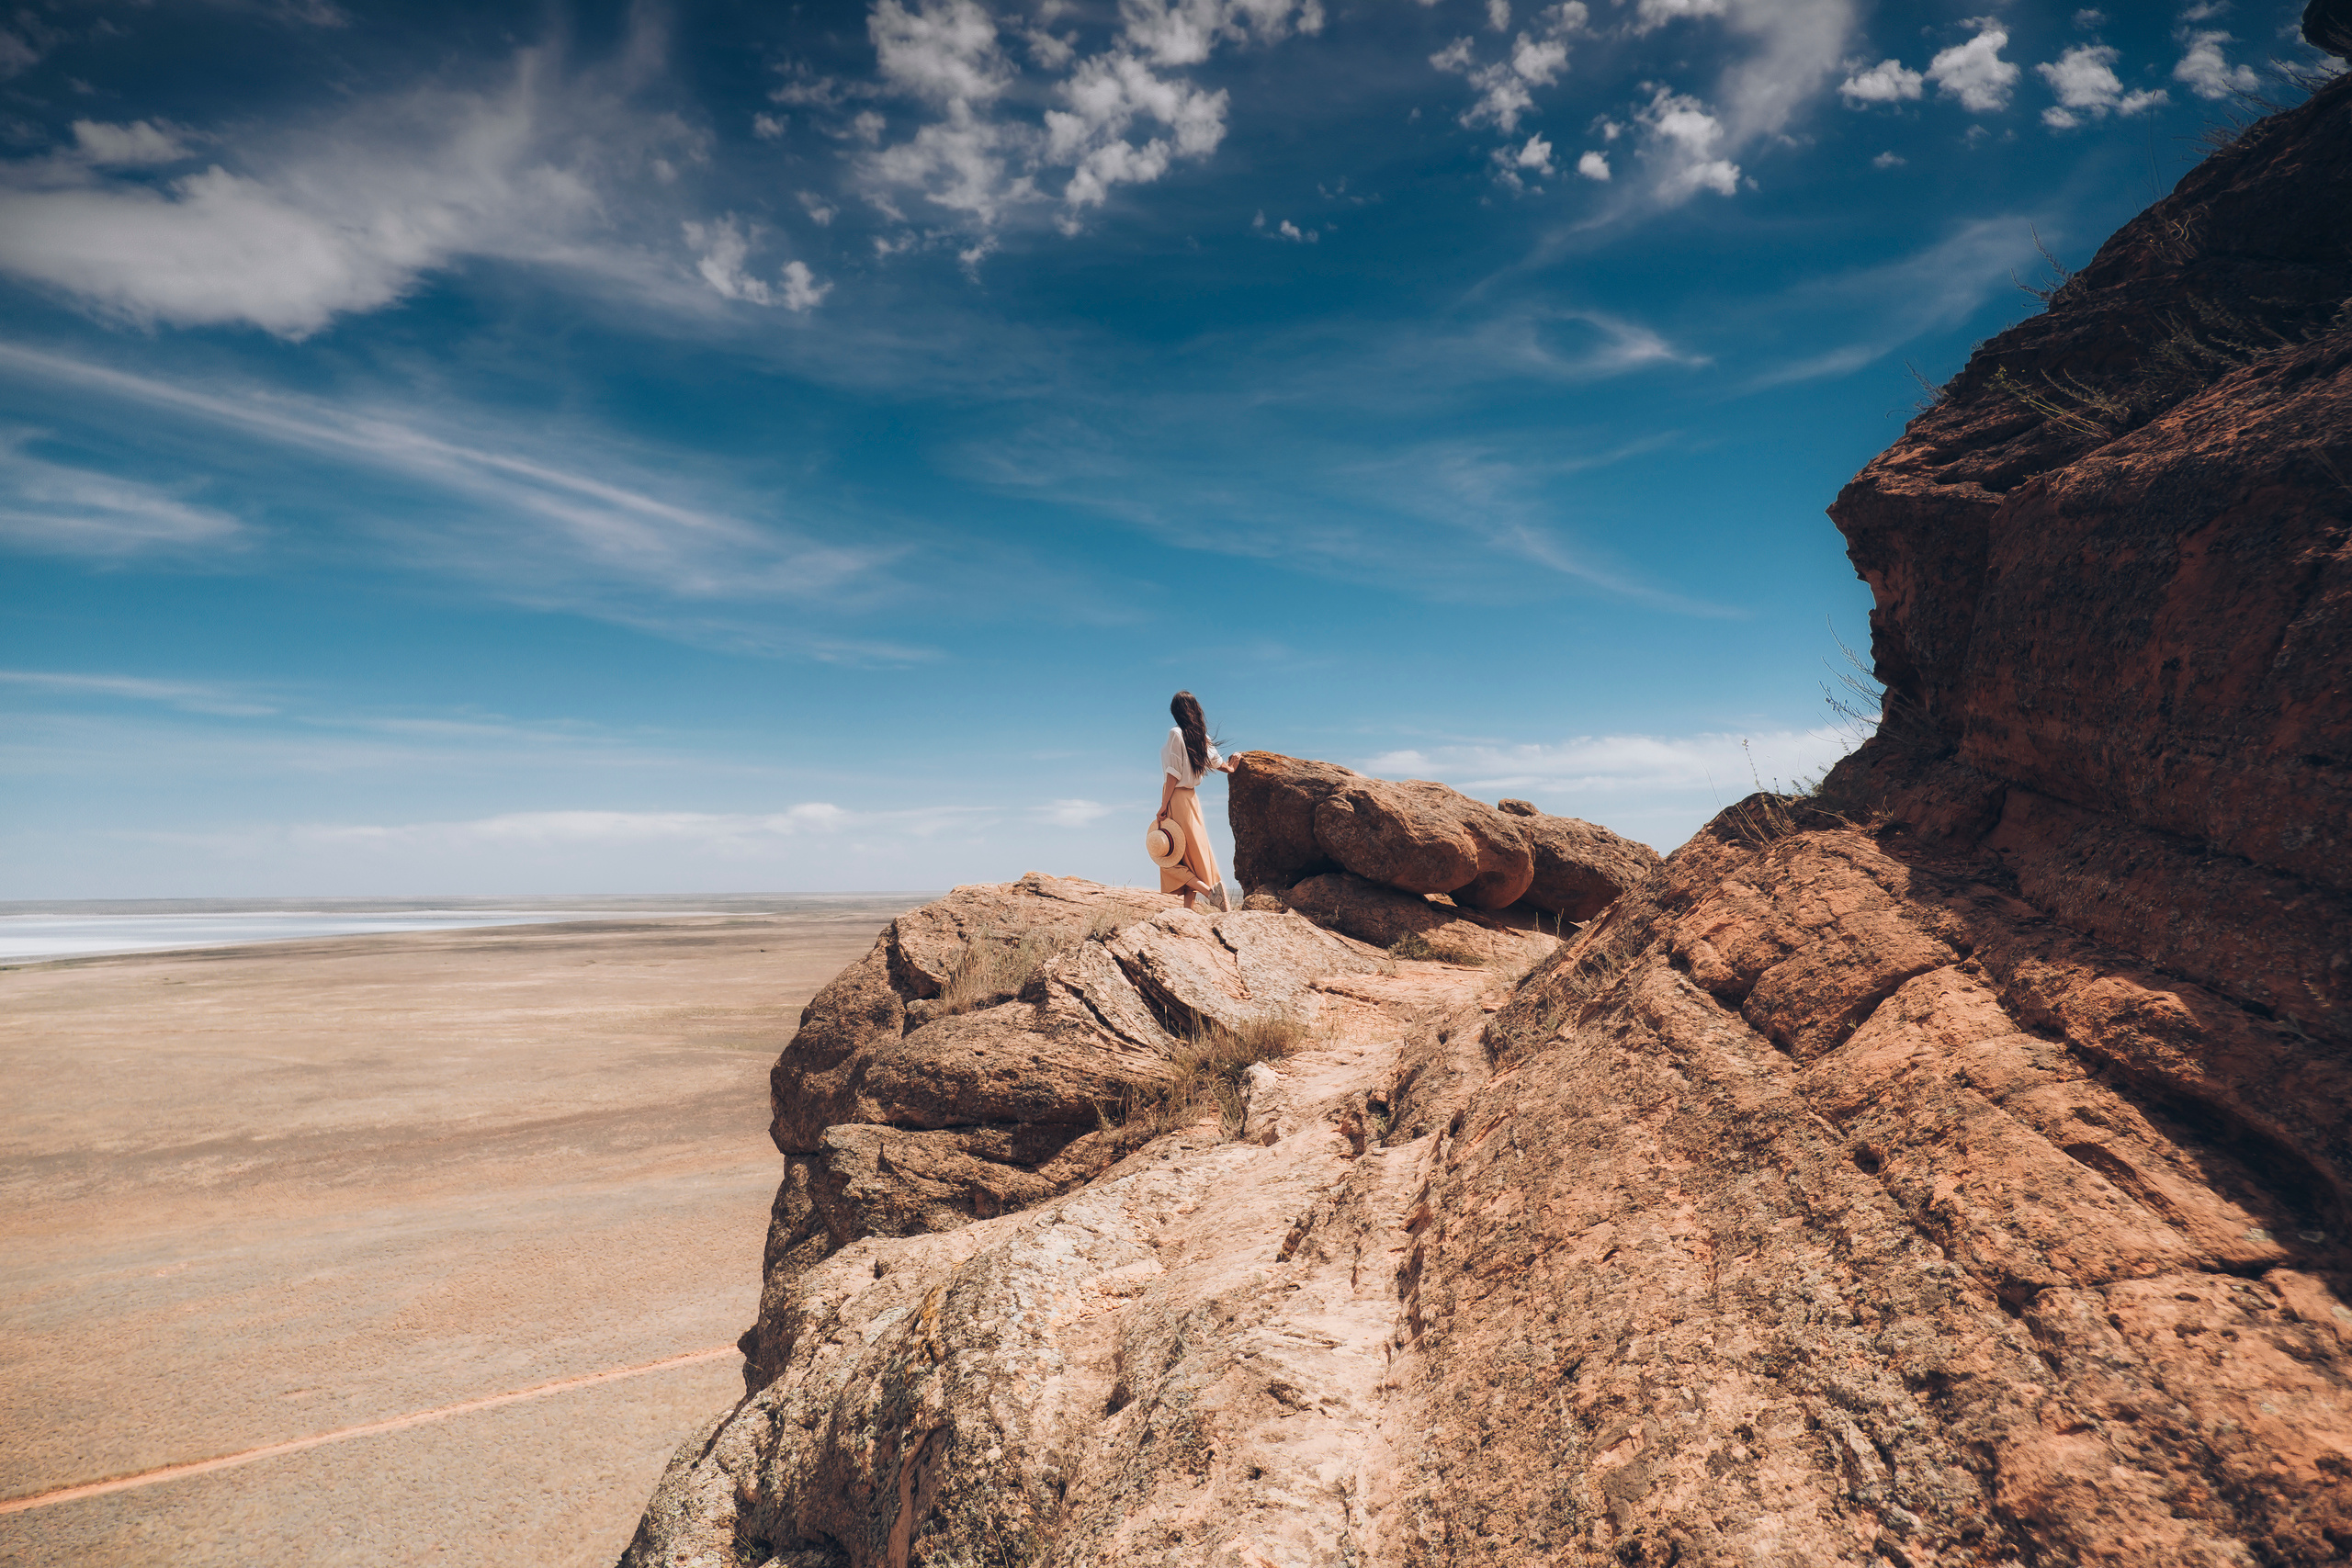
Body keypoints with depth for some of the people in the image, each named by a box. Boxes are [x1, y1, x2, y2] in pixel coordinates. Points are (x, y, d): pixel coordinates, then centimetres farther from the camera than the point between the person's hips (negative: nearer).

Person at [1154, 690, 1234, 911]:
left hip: (1176, 798, -7)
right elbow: (1216, 761, 25)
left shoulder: (1176, 734, -12)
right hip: (1192, 797, 7)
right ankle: (1189, 907, 8)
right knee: (1193, 853, 10)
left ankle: (1208, 890, -17)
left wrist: (1163, 806, -14)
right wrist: (1230, 769, 47)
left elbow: (1173, 774, -16)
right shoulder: (1200, 736, 7)